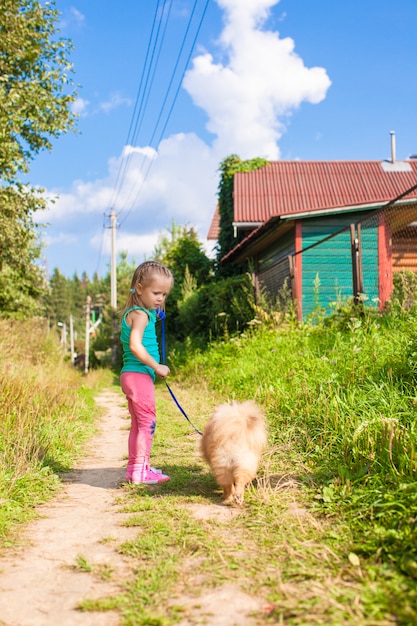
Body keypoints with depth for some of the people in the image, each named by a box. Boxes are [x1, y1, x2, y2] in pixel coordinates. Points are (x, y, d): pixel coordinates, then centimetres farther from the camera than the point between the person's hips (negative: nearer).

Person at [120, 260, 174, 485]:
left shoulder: (135, 313, 16)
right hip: (139, 375, -10)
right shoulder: (140, 314, -15)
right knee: (147, 421, -5)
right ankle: (140, 469, -2)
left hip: (134, 376, 10)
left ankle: (134, 468, 25)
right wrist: (156, 366, -21)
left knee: (138, 424, 16)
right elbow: (135, 345, -26)